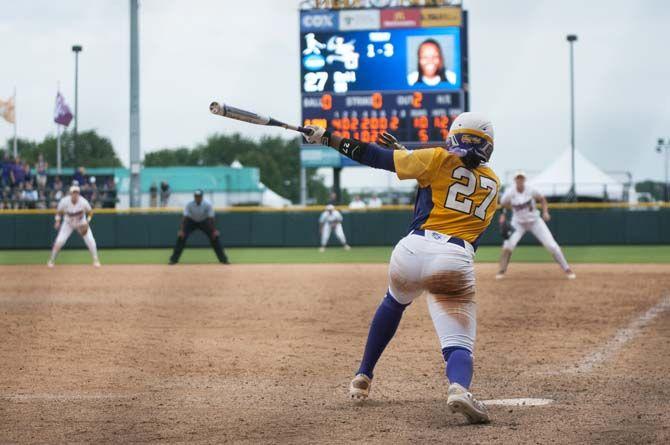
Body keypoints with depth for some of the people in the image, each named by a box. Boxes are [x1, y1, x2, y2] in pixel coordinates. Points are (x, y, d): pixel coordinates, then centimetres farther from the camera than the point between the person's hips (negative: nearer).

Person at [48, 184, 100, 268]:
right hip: (68, 223, 0)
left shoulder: (83, 202, -25)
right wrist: (57, 221, -17)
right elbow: (59, 211, -4)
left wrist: (87, 222, -21)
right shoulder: (64, 201, -24)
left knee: (91, 241, -11)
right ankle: (51, 260, 2)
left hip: (81, 223, 0)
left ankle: (96, 260, 7)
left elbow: (90, 212, -8)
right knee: (59, 241, -14)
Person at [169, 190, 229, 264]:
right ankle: (174, 259, -8)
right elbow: (185, 217, -29)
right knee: (181, 237, -18)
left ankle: (223, 259, -2)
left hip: (204, 222, 0)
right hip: (191, 221, 0)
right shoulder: (189, 205, -24)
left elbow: (211, 218, -24)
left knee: (215, 237, -14)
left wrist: (214, 230, -30)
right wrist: (181, 230, -39)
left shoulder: (208, 204, -25)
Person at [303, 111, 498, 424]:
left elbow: (377, 157, 7)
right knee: (458, 344, -5)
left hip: (413, 247, 1)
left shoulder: (439, 160, 10)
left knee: (393, 303, 34)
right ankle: (459, 387, -40)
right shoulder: (492, 183, 21)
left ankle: (363, 377, 37)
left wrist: (326, 138, 14)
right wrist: (406, 153, 34)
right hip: (455, 260, -1)